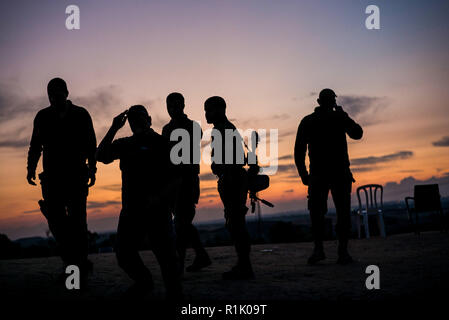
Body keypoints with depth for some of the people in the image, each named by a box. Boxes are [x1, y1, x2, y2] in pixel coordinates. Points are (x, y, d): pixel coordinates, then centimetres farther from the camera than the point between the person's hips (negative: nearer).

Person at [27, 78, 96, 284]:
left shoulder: (81, 115, 5)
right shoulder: (43, 117, 10)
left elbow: (91, 146, 8)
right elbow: (35, 146, 15)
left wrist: (92, 170, -2)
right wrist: (31, 168, 2)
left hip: (77, 176, -2)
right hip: (52, 178, 2)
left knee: (77, 220, -6)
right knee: (55, 219, -5)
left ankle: (80, 268, 0)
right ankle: (72, 263, 10)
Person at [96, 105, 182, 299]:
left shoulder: (161, 143, 3)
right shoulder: (124, 144, 17)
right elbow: (101, 157, 1)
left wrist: (159, 196, -16)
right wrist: (114, 128, -4)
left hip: (157, 209, -4)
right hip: (130, 209, 5)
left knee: (165, 254, -5)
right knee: (124, 254, 4)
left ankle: (174, 293, 9)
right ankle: (144, 282, 28)